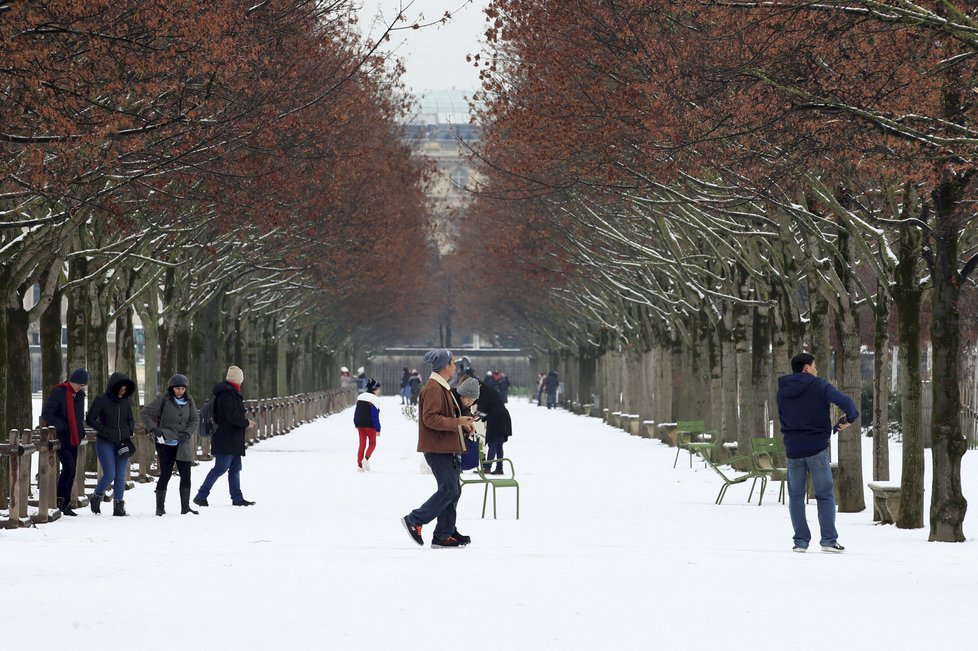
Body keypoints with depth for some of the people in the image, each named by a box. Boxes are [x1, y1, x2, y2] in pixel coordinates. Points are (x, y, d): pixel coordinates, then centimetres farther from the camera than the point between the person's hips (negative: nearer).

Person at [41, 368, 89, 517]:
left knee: (71, 470, 7)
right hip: (60, 438, -8)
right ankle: (60, 498, -12)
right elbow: (46, 414, -16)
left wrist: (81, 431, 12)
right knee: (69, 466, -19)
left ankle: (65, 504, 12)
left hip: (73, 439, 8)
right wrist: (61, 427, -22)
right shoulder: (58, 393, -11)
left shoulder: (79, 395, 14)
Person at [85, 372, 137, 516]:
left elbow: (131, 420, 22)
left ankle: (119, 507, 9)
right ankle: (96, 498, 15)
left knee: (121, 476, 3)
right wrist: (104, 431, -13)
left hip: (122, 443, 5)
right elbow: (90, 420, -5)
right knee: (110, 474, -10)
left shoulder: (125, 402, 8)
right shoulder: (101, 401, -7)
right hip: (105, 443, -5)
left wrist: (130, 431, 2)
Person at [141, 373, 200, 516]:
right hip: (166, 443, -4)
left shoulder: (188, 400, 7)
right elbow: (144, 413, -6)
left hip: (183, 444, 4)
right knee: (165, 474, -3)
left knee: (186, 475, 0)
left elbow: (195, 419, 9)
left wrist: (188, 433, -8)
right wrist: (153, 428, -17)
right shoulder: (163, 399, -6)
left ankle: (185, 507, 7)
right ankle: (160, 507, 8)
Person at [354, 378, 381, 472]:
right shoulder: (373, 399, -13)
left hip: (360, 425, 6)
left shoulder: (360, 397, 8)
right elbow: (375, 416, -15)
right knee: (372, 443, 10)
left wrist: (356, 424, 20)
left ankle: (359, 465, 3)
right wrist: (378, 429, -11)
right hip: (370, 425, -6)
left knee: (362, 444, 9)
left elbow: (356, 413, 12)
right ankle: (366, 459, -12)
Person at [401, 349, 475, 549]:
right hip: (437, 448, -11)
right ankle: (414, 520, -5)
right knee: (449, 489, -12)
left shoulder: (442, 388, 19)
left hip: (446, 448, 11)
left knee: (453, 490, 9)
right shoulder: (433, 389, -15)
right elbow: (430, 418, -23)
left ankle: (443, 535, 11)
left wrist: (463, 425, 12)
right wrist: (457, 422, -20)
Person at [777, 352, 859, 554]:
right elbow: (844, 401, -16)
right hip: (817, 448, -3)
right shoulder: (818, 386, -7)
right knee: (825, 495, 5)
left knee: (796, 496, 10)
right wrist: (850, 417, 2)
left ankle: (801, 541, 5)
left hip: (792, 449, 3)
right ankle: (829, 540, 0)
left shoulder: (782, 390, 7)